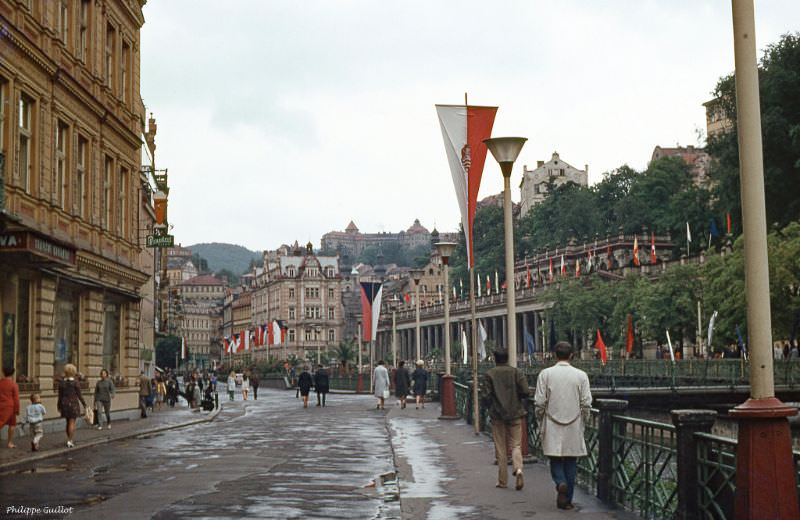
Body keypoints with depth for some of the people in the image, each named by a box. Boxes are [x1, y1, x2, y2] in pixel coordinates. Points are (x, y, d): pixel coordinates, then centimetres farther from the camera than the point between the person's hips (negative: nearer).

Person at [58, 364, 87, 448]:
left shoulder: (61, 383, 1)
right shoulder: (75, 383, -12)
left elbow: (60, 396, 4)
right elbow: (79, 395, -9)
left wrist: (59, 406, 13)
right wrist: (84, 404, 3)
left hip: (64, 404, 5)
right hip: (73, 404, -5)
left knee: (68, 422, 17)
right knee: (72, 423, 0)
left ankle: (69, 440, 25)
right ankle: (69, 441, -4)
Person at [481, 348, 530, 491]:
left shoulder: (490, 374, -4)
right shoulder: (516, 372, -1)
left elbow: (486, 396, -8)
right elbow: (526, 392, -9)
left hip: (497, 415, 0)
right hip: (515, 414, 1)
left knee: (501, 448, 8)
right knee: (516, 444, 7)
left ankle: (502, 480, 10)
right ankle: (518, 469, -20)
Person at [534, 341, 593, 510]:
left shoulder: (545, 374, -5)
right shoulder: (581, 375, -3)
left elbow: (540, 402, -5)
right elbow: (586, 403, -3)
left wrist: (540, 421, 10)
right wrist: (583, 421, 13)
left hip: (552, 426, -1)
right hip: (574, 427, 1)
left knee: (555, 459, 11)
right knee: (571, 461, 9)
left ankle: (561, 483, -16)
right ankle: (567, 500, 12)